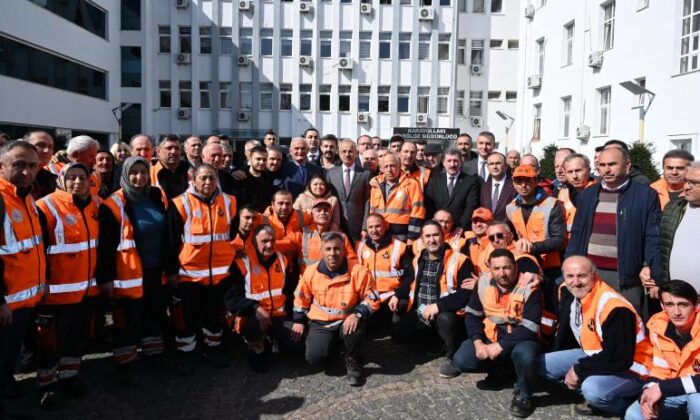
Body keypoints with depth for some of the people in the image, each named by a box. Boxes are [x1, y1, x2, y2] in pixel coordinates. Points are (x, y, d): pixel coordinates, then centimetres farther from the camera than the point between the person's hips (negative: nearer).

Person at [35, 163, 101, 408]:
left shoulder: (96, 205, 5)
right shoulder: (47, 208, -14)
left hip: (88, 287, 6)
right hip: (57, 289, -6)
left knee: (80, 336, 18)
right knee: (52, 339, 6)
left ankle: (69, 376, 36)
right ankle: (47, 385, 24)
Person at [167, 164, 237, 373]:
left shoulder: (228, 202, 2)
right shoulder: (181, 204, -8)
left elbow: (234, 235, 13)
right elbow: (172, 241, -5)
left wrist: (231, 262, 12)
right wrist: (172, 270, -5)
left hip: (220, 272, 3)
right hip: (189, 272, -3)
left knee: (214, 314, 17)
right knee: (187, 316, 8)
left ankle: (213, 349, 34)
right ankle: (185, 354, 25)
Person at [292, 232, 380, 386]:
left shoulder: (358, 271, -18)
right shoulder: (311, 272, -9)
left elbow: (372, 299, -11)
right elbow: (301, 298, 9)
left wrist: (357, 314, -27)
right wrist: (299, 321, 11)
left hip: (346, 322, -2)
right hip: (320, 323, 2)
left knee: (357, 322, -37)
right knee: (313, 357, -19)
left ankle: (353, 361, -6)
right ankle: (332, 342, 19)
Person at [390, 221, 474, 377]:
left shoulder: (459, 260, -12)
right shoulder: (418, 260, 9)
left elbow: (467, 293, -19)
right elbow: (408, 282, 23)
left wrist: (439, 305, -27)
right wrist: (397, 295, 2)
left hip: (445, 316, -6)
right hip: (419, 316, 6)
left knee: (445, 319, -38)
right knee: (398, 333, -8)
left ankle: (452, 357, -8)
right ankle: (433, 340, 19)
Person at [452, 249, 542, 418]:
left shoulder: (529, 288, -19)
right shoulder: (483, 282, -5)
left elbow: (530, 328, -23)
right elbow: (472, 315, 2)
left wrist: (500, 346, -27)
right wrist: (478, 341, -14)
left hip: (520, 339, -3)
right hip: (490, 336, 4)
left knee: (525, 355, -38)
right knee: (461, 361, -18)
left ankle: (522, 395, -5)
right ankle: (495, 371, 15)